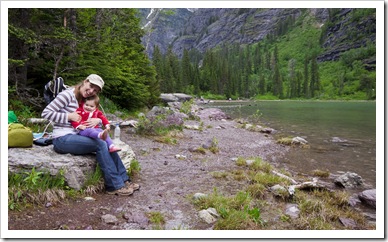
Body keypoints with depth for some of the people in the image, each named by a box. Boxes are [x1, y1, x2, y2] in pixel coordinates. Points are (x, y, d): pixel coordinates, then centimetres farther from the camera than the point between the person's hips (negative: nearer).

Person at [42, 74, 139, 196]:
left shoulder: (85, 100, 13)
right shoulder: (67, 95, -10)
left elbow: (100, 116, 16)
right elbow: (45, 113, -12)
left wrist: (97, 120, -7)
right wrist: (69, 116, -17)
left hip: (75, 136, 8)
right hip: (62, 139, -8)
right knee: (100, 144, -23)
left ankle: (124, 180, -4)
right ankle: (115, 186, -18)